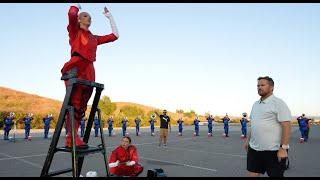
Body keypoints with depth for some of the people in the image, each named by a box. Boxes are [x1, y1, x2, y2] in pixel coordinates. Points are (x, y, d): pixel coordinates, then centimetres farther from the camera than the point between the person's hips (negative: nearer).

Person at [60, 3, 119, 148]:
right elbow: (71, 14, -6)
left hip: (89, 73, 6)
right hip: (75, 70, -5)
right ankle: (73, 137, -18)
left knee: (81, 107, 1)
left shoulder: (94, 38, 27)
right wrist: (77, 6, 16)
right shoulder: (74, 31, 14)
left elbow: (115, 36, 28)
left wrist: (110, 17, 33)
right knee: (74, 104, -14)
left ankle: (70, 139, 3)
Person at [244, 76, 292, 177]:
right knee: (252, 174, 10)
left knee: (275, 175, 7)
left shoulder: (278, 103, -10)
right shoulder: (256, 104, 13)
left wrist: (283, 148, -21)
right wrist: (248, 140, 18)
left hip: (274, 151, -7)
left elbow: (286, 126, -16)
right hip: (254, 149, 7)